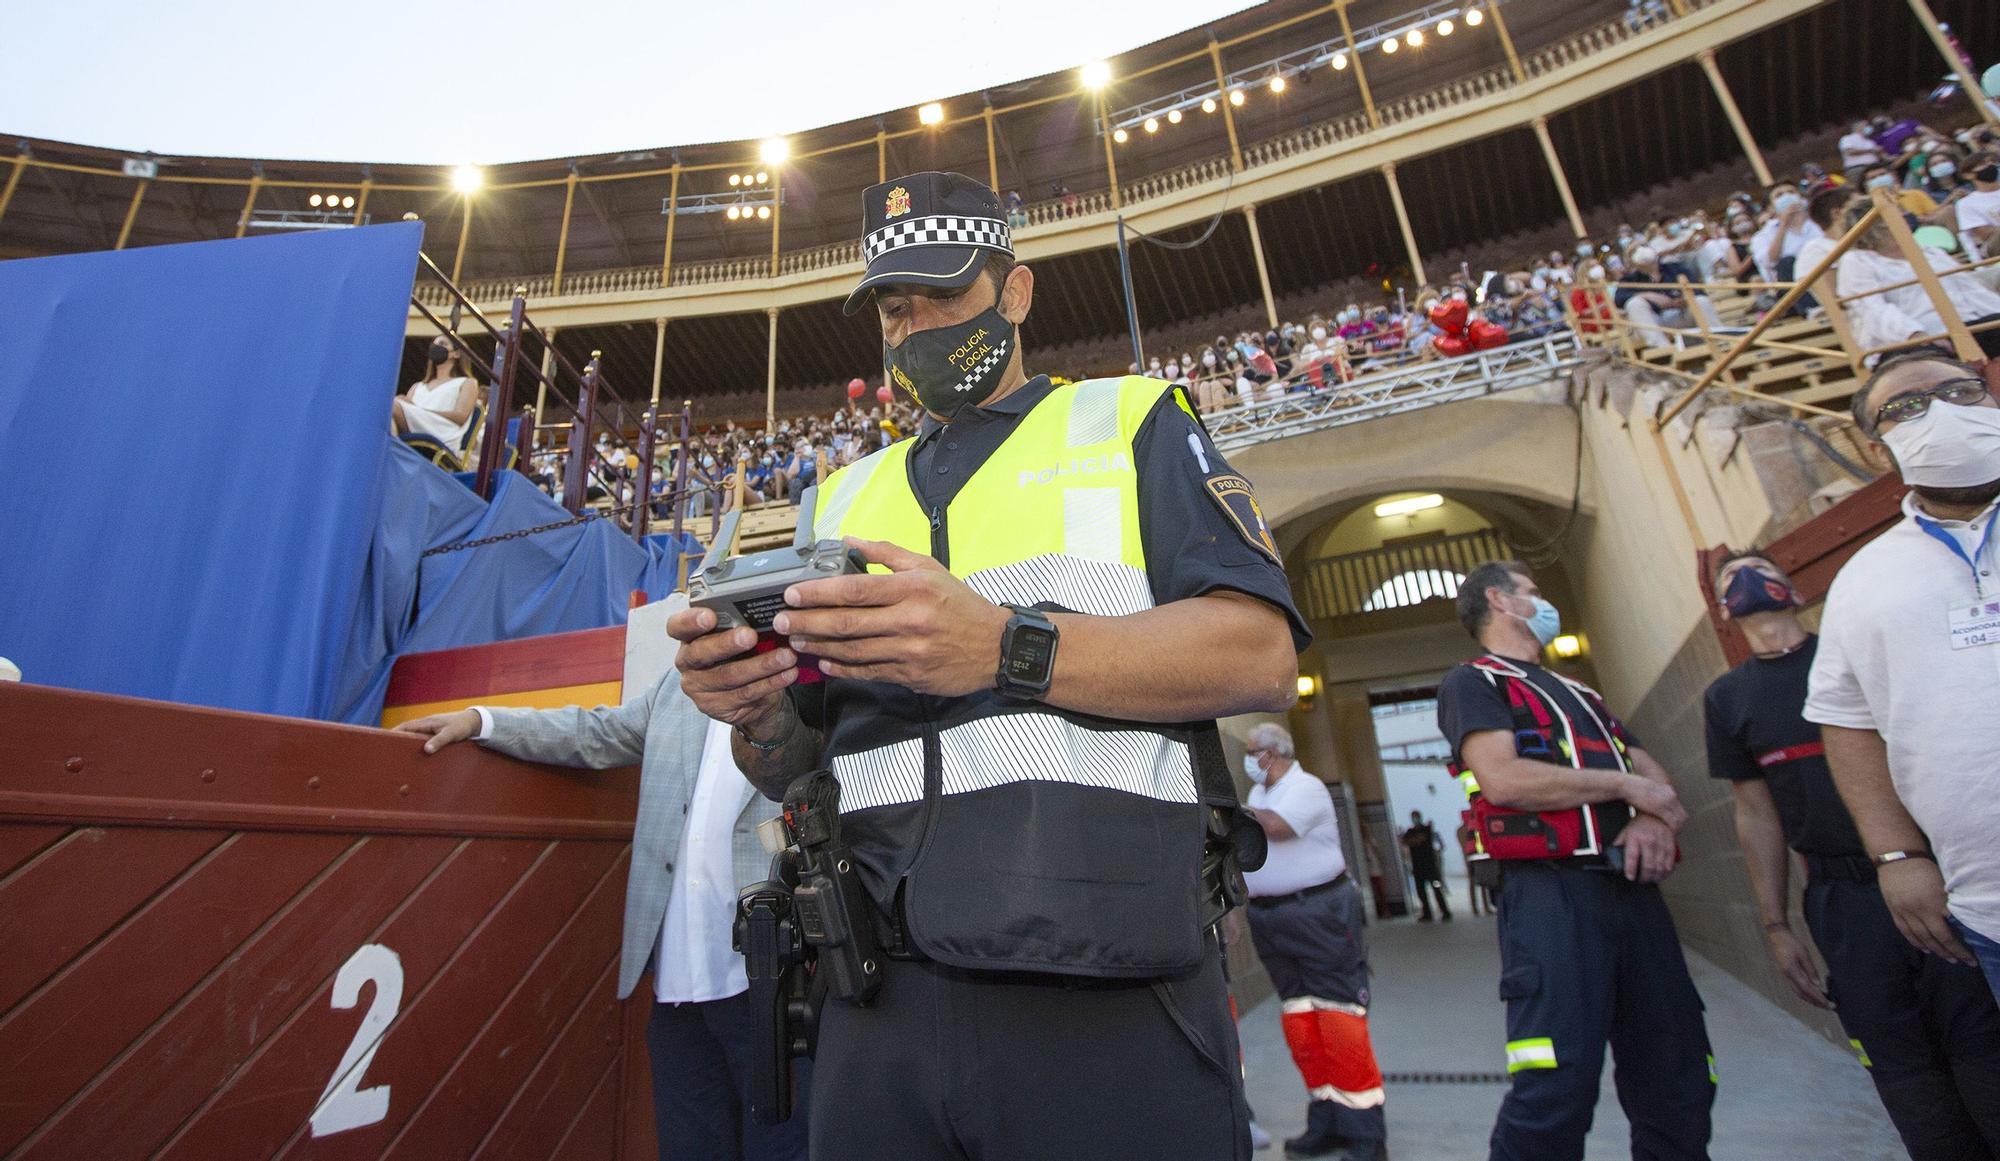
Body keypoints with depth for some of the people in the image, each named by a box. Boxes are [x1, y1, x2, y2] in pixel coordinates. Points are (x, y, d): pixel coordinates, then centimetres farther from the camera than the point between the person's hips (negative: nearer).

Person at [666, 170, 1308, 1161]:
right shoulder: (844, 499, 17)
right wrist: (755, 709, -7)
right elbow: (798, 768, 16)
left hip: (1107, 1003, -3)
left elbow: (1260, 655, -9)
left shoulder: (1129, 422, 6)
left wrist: (1006, 649, -23)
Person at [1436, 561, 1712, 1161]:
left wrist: (1652, 819, -5)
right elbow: (1504, 779, -14)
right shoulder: (1471, 683, 2)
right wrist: (1624, 785, -5)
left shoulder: (1580, 694, 28)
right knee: (1558, 1090, -13)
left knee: (1678, 1088, 12)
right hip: (1552, 892, -7)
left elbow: (1656, 776, 19)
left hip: (1633, 889, 8)